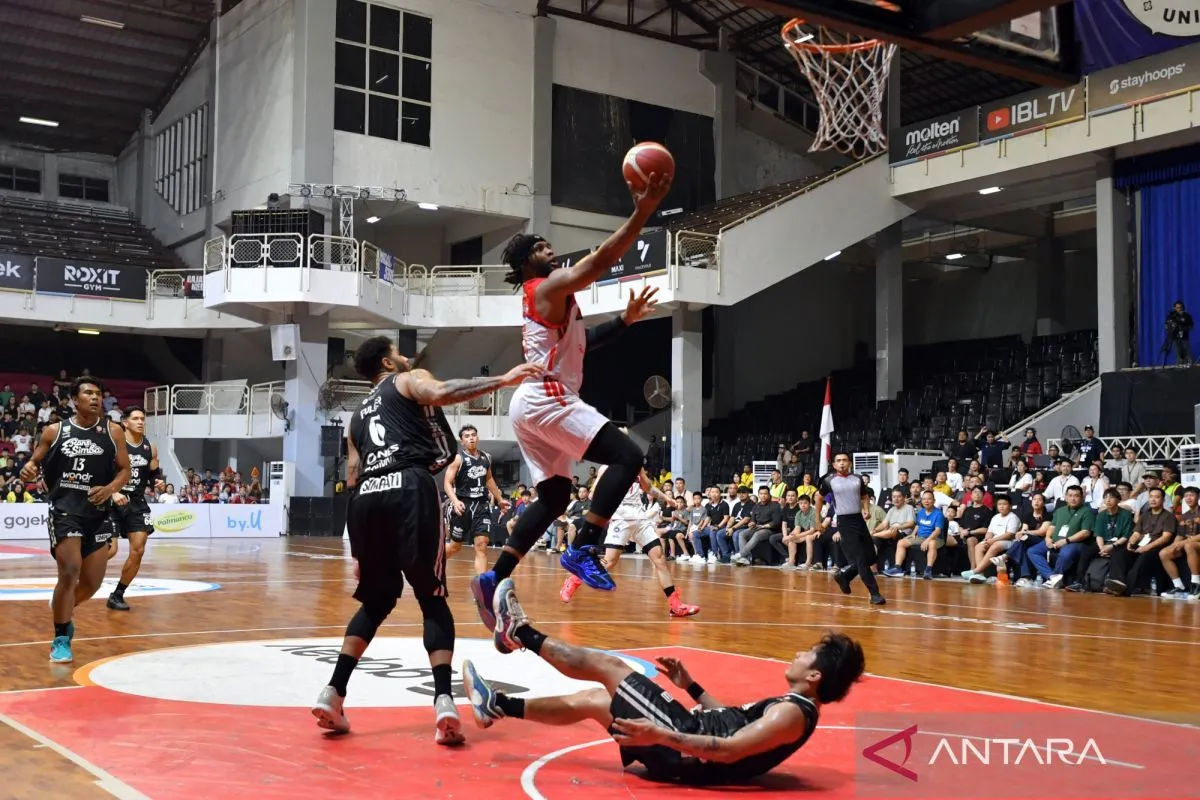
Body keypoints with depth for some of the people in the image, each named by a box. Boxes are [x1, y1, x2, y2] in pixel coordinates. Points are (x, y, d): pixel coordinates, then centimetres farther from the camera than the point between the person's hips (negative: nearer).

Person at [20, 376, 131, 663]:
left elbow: (125, 470, 6)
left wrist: (110, 489, -14)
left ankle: (63, 610, 41)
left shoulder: (113, 432, 3)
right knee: (69, 573, -16)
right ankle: (60, 640, -1)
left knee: (92, 582, 7)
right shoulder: (54, 431, 1)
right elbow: (35, 461, 10)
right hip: (64, 511, -3)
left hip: (98, 514, 3)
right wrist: (28, 470, -14)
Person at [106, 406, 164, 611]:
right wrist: (113, 493, -26)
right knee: (109, 550, -12)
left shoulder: (150, 448, 5)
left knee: (138, 551, -1)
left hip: (137, 503, 5)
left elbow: (154, 473, 17)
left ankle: (117, 595, 15)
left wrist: (158, 481, -5)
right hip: (113, 502, -5)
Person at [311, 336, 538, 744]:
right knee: (433, 599, 3)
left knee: (376, 600, 20)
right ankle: (443, 700, -13)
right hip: (409, 489, -5)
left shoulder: (358, 416, 33)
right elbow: (440, 393, -8)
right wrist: (503, 380, -10)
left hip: (365, 497, 5)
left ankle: (333, 693, 8)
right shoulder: (410, 380, 17)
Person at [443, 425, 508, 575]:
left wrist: (499, 499, 29)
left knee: (482, 544, -10)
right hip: (463, 505, -4)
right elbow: (447, 483, -12)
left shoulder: (486, 458, 10)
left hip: (481, 505, 4)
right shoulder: (458, 458, -7)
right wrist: (455, 501, -28)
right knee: (455, 546, 6)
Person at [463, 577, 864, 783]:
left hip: (687, 755, -9)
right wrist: (692, 687, 23)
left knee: (606, 666, -1)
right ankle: (497, 705, 23)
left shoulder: (792, 714, -19)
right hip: (691, 733, 9)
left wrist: (662, 736, -34)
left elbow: (729, 749, -29)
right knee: (589, 699, 13)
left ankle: (520, 633, 15)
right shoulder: (793, 706, 12)